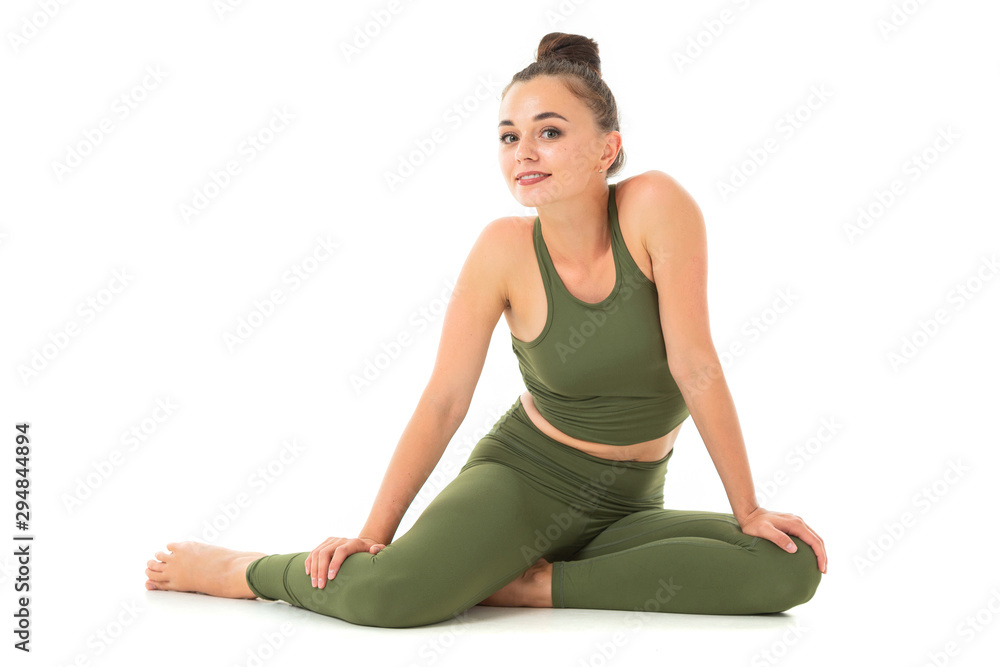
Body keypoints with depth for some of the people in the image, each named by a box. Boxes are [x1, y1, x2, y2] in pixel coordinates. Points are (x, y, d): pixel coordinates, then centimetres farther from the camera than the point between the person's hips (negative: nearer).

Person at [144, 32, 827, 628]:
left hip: (627, 505, 2)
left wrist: (749, 509, -11)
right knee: (387, 593, -31)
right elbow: (445, 398, -10)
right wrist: (373, 535, -10)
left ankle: (534, 583, -15)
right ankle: (234, 568, 2)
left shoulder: (655, 205, -16)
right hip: (523, 474, -2)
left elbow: (696, 366, -15)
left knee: (791, 568, -22)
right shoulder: (504, 249, -12)